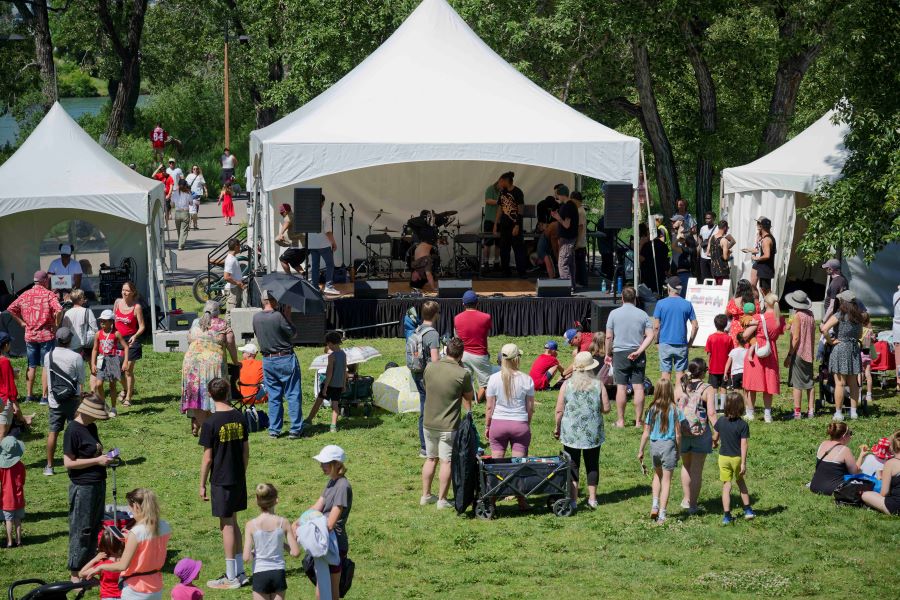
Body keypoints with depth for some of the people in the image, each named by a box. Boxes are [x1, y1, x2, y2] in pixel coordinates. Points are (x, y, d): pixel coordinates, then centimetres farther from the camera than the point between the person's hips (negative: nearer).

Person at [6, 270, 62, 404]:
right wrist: (56, 325, -11)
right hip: (46, 335, -4)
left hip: (30, 335, 4)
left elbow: (11, 309, 2)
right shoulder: (48, 294, -10)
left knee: (31, 366, 14)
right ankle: (44, 396, 1)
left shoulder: (25, 295, 5)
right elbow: (59, 310, -25)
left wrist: (22, 323, 6)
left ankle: (29, 394, 17)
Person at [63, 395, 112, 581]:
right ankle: (75, 574, 8)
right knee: (81, 530, -1)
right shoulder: (73, 430, -16)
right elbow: (68, 462, -18)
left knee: (95, 528, 14)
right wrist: (97, 461, -19)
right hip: (82, 487, -9)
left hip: (98, 485, 9)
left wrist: (104, 456, 7)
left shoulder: (91, 427, 9)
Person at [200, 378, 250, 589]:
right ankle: (240, 572, 21)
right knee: (233, 522, 17)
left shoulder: (210, 423, -16)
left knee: (227, 524, 1)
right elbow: (246, 451, 7)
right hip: (239, 479, 6)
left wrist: (202, 484, -3)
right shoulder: (239, 418, 1)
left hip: (221, 481, -6)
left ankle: (231, 577, 7)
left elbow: (207, 458, -13)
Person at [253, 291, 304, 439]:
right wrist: (288, 316, 2)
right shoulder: (279, 316, -17)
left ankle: (274, 429, 11)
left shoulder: (256, 318, -1)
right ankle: (295, 429, 1)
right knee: (293, 395, 2)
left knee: (273, 396, 13)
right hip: (286, 360, -5)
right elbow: (293, 333, -8)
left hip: (267, 360, 5)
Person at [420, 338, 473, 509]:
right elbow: (469, 397, -1)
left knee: (430, 458, 19)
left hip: (428, 423, 5)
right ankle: (442, 499, 6)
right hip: (448, 426, -5)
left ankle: (426, 495, 26)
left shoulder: (430, 367, -1)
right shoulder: (462, 374, -16)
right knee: (446, 461, 4)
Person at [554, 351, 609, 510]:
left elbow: (559, 410, -5)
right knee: (592, 464, 13)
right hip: (593, 433, 1)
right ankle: (592, 498, 17)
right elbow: (606, 409, -2)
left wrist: (557, 428, 9)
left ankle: (573, 499, 2)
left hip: (571, 432, -1)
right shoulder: (598, 385, -4)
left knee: (572, 465, 6)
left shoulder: (567, 385, -6)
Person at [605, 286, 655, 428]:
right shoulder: (642, 314, 3)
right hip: (638, 356, 2)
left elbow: (609, 337, -2)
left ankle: (620, 421, 4)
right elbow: (650, 336, -4)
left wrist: (608, 354, 8)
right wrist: (639, 351, -8)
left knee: (621, 387, 2)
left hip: (620, 353, -1)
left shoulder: (614, 313, -3)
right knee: (638, 387, 3)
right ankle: (638, 421, 4)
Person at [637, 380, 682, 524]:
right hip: (668, 445, -2)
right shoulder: (674, 410, -9)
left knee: (657, 474, 27)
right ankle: (661, 515, 6)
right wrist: (678, 451, 6)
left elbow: (646, 433, -1)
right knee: (666, 480, 6)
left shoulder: (652, 409, -4)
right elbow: (678, 434, -7)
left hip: (654, 445, 2)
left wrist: (641, 450, 8)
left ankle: (655, 505, 14)